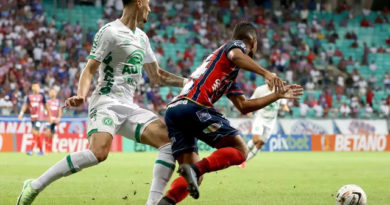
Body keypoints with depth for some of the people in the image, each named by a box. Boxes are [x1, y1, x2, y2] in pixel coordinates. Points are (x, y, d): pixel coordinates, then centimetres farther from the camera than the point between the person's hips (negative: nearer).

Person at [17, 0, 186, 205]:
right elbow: (90, 69, -9)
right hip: (106, 103, -8)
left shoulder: (141, 37, 18)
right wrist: (81, 96, -26)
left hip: (129, 107, 8)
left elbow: (156, 76, 28)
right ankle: (35, 186, -21)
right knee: (99, 152, -31)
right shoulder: (109, 32, -6)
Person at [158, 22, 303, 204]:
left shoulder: (230, 78, 37)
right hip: (193, 106, -9)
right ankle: (196, 169, -26)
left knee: (193, 177, 8)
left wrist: (278, 95, 38)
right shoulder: (236, 44, 12)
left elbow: (243, 106, 37)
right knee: (239, 150, -3)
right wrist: (266, 73, -24)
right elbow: (235, 55, -14)